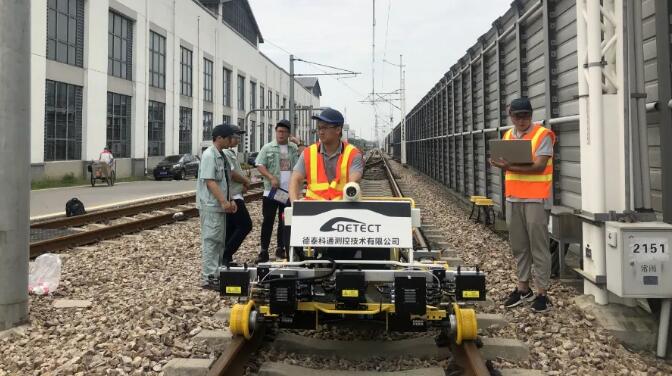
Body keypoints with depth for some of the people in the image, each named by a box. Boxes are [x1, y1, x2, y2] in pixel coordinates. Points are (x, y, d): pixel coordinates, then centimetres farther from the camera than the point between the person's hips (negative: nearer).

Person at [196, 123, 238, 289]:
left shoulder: (221, 155, 14)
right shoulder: (209, 155, -14)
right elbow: (209, 181, -20)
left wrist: (230, 200, 12)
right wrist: (223, 201, -22)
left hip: (220, 206, 10)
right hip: (211, 206, -10)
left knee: (219, 241, 15)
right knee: (211, 241, -6)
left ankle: (217, 273, 24)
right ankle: (208, 278, -1)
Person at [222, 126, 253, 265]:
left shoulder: (231, 152, 18)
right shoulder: (225, 153, -15)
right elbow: (232, 173, -22)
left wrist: (244, 181, 5)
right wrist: (246, 180, -6)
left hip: (234, 195, 11)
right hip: (232, 197, -11)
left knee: (231, 228, 13)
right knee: (245, 225, -9)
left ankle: (226, 258, 18)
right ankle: (225, 255, -7)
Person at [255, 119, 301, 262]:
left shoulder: (294, 148, 10)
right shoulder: (268, 148, 2)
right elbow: (260, 166, -4)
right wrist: (271, 177, -17)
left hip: (289, 191, 3)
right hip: (271, 191, -3)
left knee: (285, 221, 9)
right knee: (268, 220, -2)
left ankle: (280, 248, 21)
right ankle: (264, 250, 2)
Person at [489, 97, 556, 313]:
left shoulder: (542, 135, -7)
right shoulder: (508, 136, 12)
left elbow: (539, 166, -16)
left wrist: (510, 167, -23)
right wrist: (501, 164, -10)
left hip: (535, 199, -6)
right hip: (513, 199, 6)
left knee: (538, 247, -1)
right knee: (518, 246, 12)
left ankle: (542, 293, 6)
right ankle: (523, 288, 23)